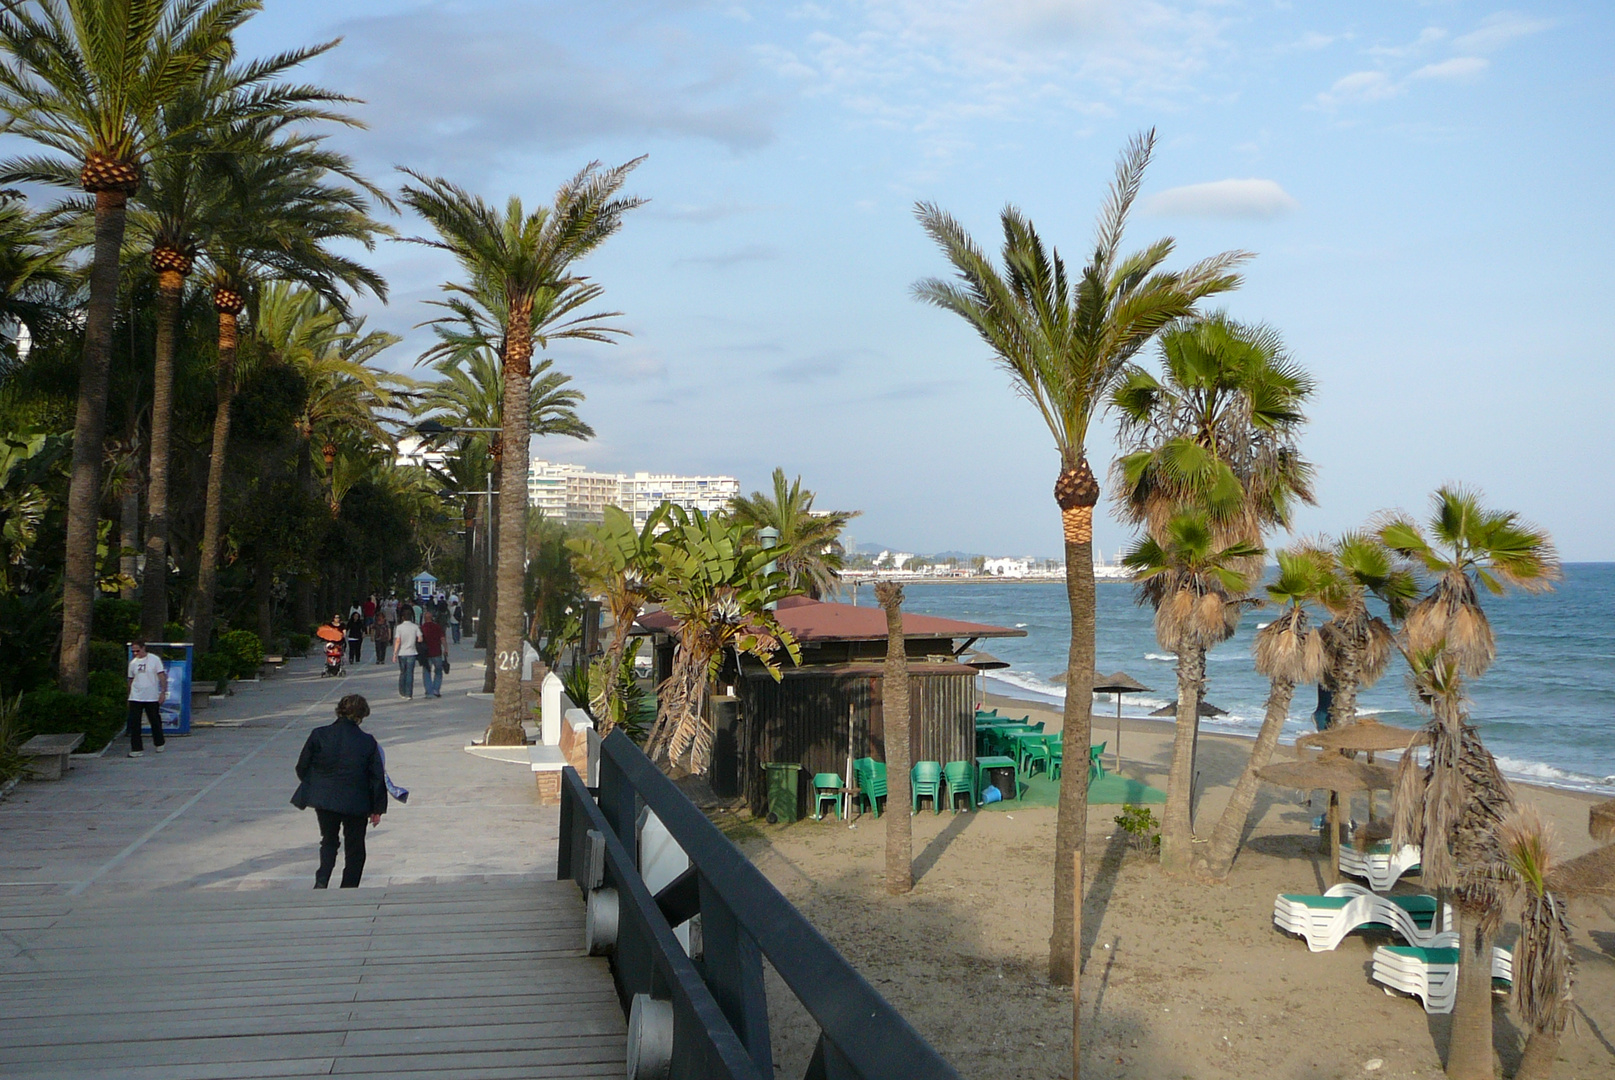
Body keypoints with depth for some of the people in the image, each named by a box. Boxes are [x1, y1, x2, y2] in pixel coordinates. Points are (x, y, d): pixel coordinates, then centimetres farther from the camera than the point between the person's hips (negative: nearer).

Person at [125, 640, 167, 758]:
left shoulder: (155, 659, -3)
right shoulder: (133, 662, 8)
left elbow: (162, 676, -3)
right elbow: (131, 680, 16)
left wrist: (163, 692, -9)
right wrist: (129, 696, 17)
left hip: (152, 698, -3)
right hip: (135, 698, 3)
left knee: (156, 722, 8)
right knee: (134, 723, -4)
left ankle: (159, 744, 26)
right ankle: (136, 748, -1)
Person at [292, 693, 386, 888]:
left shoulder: (318, 735, -5)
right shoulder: (368, 742, -9)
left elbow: (302, 767, 3)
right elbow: (377, 777, -4)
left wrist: (313, 788, 21)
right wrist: (377, 808, 6)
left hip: (324, 800, 2)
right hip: (356, 804, -2)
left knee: (329, 841, 21)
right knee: (354, 848, 12)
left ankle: (322, 880, 1)